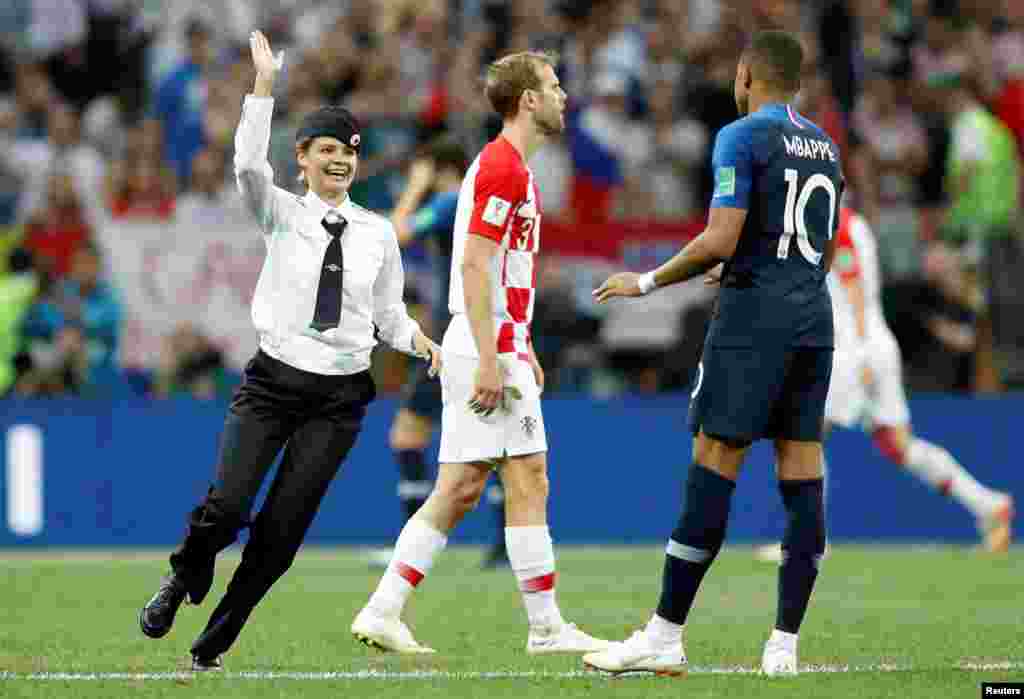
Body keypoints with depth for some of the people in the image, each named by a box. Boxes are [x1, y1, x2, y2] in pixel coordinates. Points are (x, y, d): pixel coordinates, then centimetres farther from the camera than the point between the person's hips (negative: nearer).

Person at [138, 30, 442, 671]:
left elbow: (388, 316, 12)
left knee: (283, 529, -5)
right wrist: (265, 84, -25)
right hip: (273, 380, -2)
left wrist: (417, 339, -9)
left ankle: (214, 644, 10)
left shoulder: (377, 233, 7)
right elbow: (250, 165, -18)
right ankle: (182, 583, 15)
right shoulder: (283, 214, 1)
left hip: (339, 395, 2)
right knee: (226, 506, -18)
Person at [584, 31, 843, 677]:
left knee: (712, 471, -6)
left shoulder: (742, 138, -6)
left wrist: (648, 282, -4)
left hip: (754, 316, -7)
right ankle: (785, 646, 1)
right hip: (815, 319, 7)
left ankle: (665, 637, -6)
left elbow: (721, 241, -15)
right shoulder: (825, 146, 16)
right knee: (802, 479, 3)